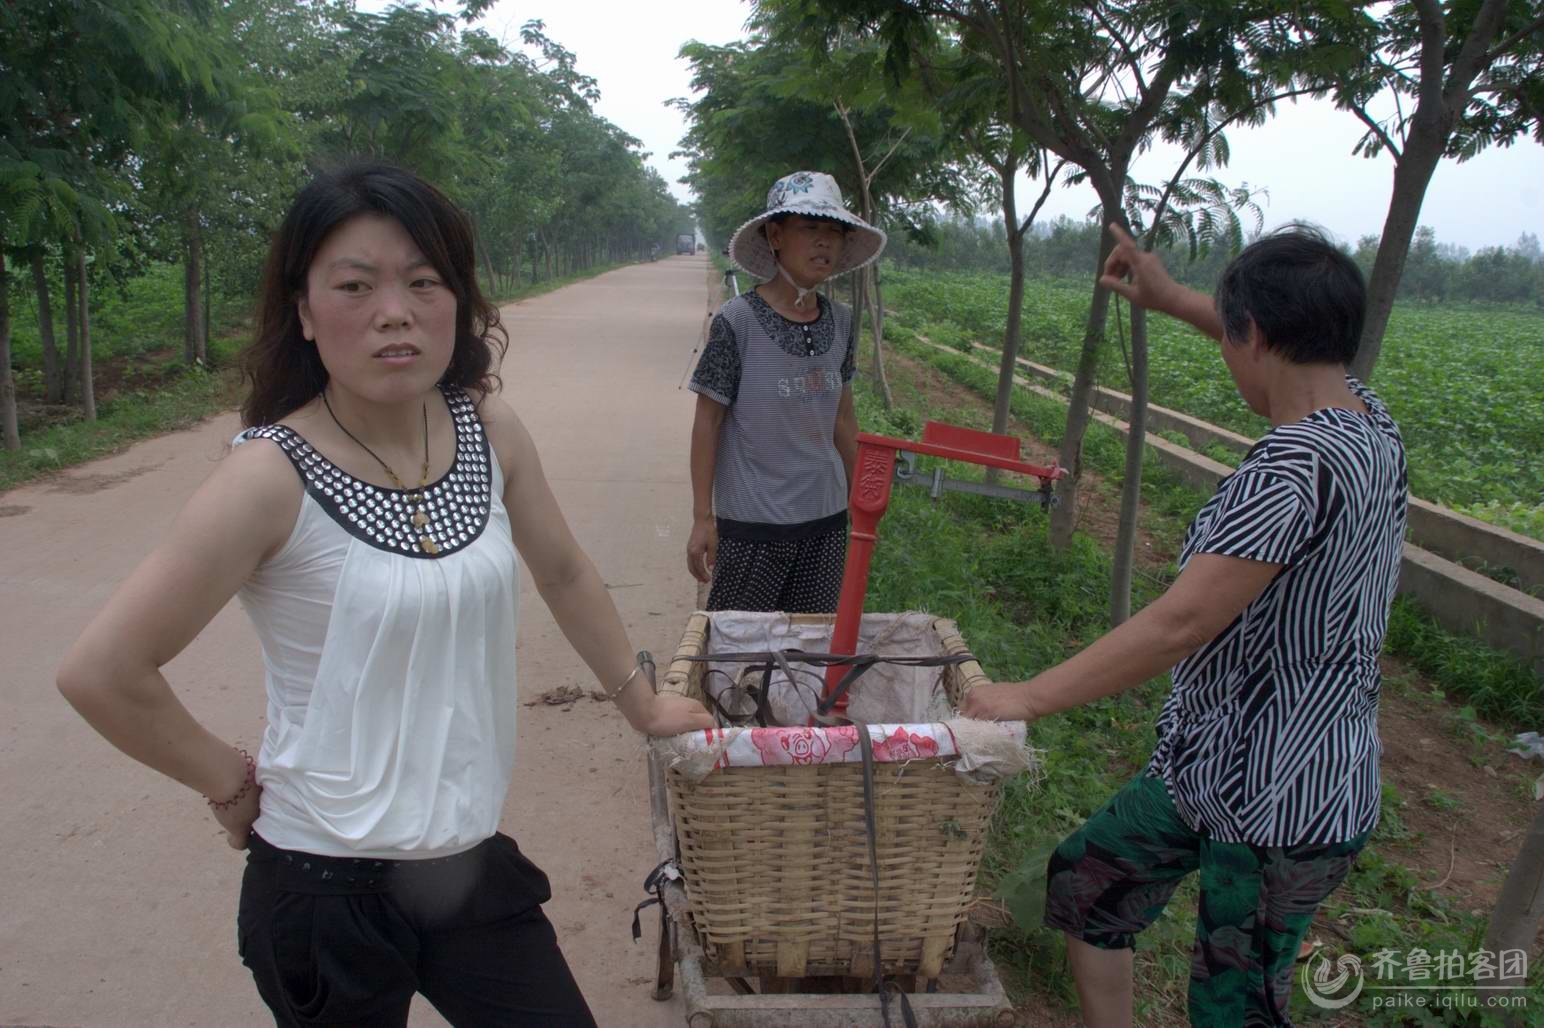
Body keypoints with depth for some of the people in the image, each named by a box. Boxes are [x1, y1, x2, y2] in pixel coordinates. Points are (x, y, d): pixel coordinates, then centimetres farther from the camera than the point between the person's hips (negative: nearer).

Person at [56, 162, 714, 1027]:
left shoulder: (489, 432, -5)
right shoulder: (274, 477, -19)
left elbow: (565, 573, 9)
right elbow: (103, 672, -15)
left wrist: (641, 702, 15)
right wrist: (233, 785, -6)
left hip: (471, 861, 5)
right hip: (330, 886, -4)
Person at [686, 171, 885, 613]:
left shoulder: (841, 321, 3)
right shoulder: (737, 322, -12)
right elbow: (708, 422, -8)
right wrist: (703, 518, -8)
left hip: (826, 516, 5)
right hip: (751, 525, -5)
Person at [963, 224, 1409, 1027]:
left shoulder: (1297, 464, -29)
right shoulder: (1371, 420, 0)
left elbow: (1180, 624, -32)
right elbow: (1295, 354, 23)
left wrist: (1029, 696, -24)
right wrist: (1174, 300, 24)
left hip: (1278, 802, -9)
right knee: (1085, 878, 20)